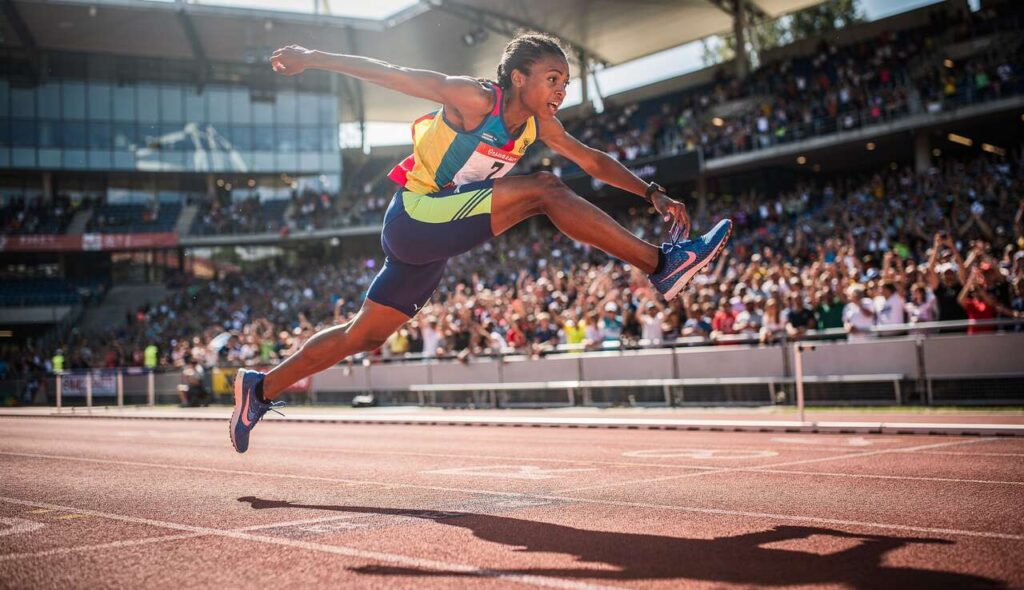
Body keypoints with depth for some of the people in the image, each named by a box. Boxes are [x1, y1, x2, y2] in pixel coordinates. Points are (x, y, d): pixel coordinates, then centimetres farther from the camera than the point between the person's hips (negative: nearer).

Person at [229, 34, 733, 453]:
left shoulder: (538, 125, 6)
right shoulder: (474, 99, -15)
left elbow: (593, 161, 11)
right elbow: (390, 74, -12)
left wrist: (652, 194, 1)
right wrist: (312, 58, -10)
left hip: (430, 242, 8)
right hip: (415, 215, -8)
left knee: (364, 335, 13)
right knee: (543, 190, -21)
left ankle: (260, 389, 24)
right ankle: (662, 264, -23)